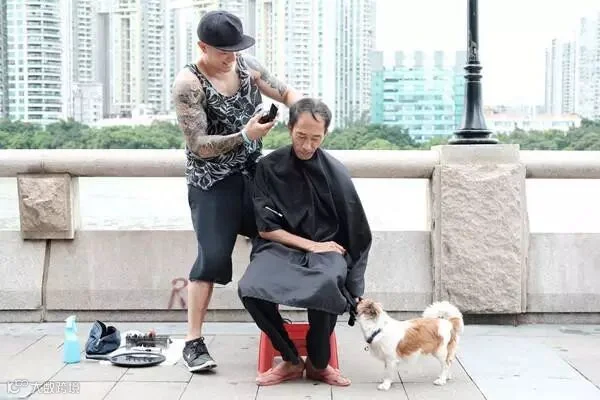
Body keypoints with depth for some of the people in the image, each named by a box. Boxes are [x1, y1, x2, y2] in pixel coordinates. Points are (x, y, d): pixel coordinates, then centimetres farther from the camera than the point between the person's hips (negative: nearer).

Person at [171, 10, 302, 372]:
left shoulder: (247, 66, 1)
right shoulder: (189, 84, -17)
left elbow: (287, 93, 8)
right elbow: (199, 146, -19)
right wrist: (244, 135, -28)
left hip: (254, 174, 7)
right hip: (213, 183, -6)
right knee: (212, 257, -11)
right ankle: (194, 342, -2)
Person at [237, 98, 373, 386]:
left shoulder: (336, 173, 1)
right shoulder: (269, 167, 0)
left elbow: (357, 233, 6)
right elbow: (266, 229, -2)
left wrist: (351, 282, 0)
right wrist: (311, 244, -12)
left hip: (326, 250, 0)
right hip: (280, 247, 1)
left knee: (327, 285, -37)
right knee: (249, 290, -32)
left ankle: (317, 363, -10)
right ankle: (291, 360, -8)